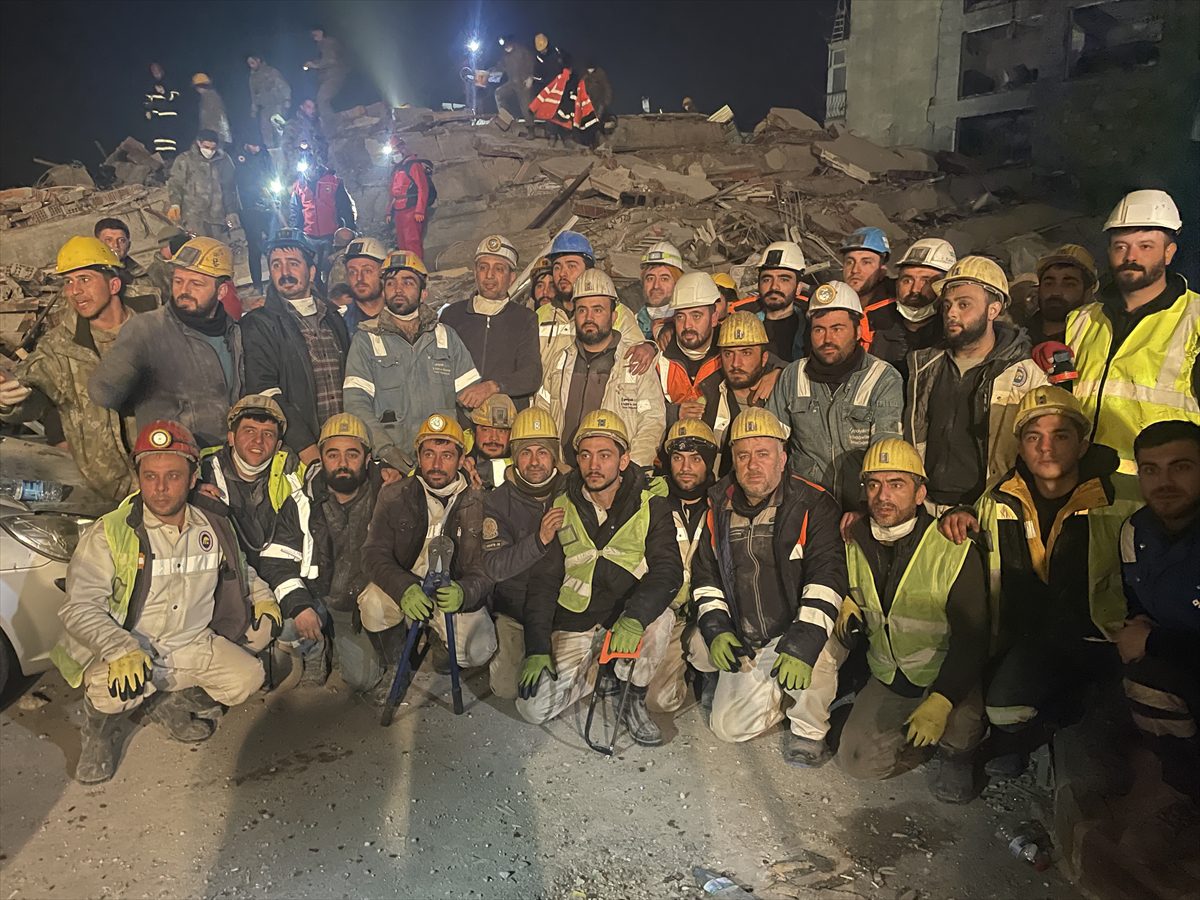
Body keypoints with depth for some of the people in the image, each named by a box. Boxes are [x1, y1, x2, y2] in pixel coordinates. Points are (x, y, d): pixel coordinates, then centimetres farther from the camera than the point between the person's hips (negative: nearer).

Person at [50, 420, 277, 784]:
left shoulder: (214, 528, 2)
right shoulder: (108, 533, -13)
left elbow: (240, 570, 23)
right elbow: (79, 607, -17)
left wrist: (261, 597, 5)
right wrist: (119, 650, -33)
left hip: (194, 645, 4)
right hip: (127, 651, -4)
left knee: (247, 678, -16)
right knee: (111, 694, -33)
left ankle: (169, 705, 11)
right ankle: (103, 733, 5)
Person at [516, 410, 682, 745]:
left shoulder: (650, 505, -8)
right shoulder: (561, 509, -2)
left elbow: (668, 571, -20)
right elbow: (542, 581, -1)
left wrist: (634, 618, -39)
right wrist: (537, 650, -12)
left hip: (630, 620, -1)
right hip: (573, 626, 2)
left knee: (660, 615, -35)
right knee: (533, 708, -16)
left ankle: (636, 701, -7)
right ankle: (601, 671, 13)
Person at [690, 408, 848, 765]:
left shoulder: (812, 504, -13)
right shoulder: (719, 507, 2)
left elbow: (826, 577, -22)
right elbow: (705, 575, 10)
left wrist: (803, 642, -32)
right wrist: (716, 629, -4)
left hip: (796, 630, -4)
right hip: (746, 645, 4)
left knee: (813, 650, -37)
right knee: (728, 727, -1)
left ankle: (809, 729, -5)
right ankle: (785, 691, 27)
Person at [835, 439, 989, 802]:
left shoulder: (954, 549, -21)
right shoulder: (856, 543, -4)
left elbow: (972, 639, -21)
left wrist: (939, 702, -30)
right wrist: (847, 604, -7)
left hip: (946, 677, -4)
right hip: (887, 678, 4)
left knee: (957, 726, -34)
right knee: (856, 761, -9)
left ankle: (956, 752, 3)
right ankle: (931, 737, 17)